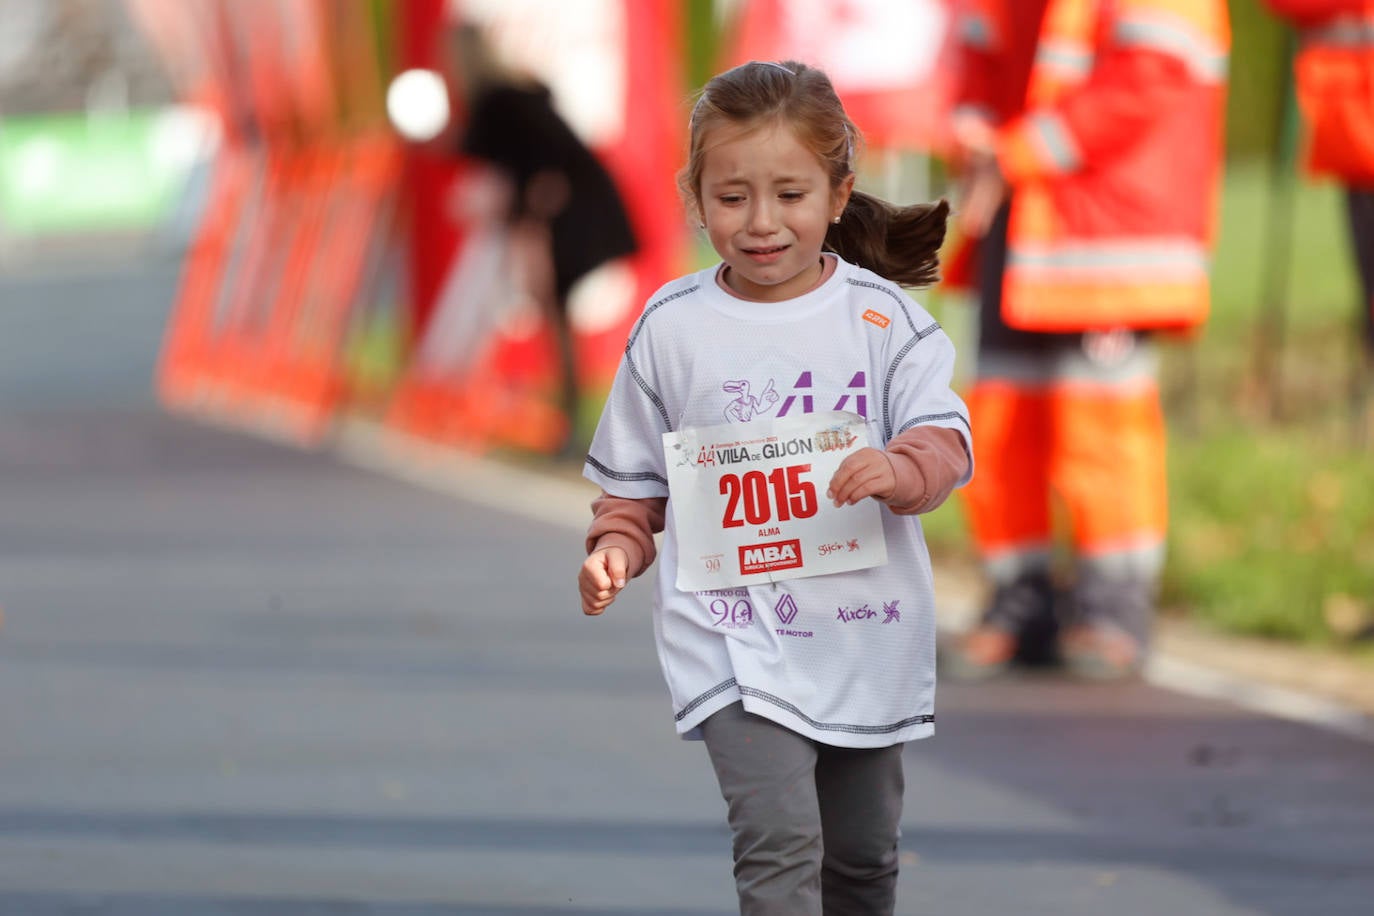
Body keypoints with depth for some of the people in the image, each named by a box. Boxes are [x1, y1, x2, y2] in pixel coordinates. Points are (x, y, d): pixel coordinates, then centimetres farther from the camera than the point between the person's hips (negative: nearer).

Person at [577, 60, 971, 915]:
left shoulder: (884, 318, -2)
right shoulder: (672, 329, -1)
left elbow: (946, 441, -8)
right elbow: (635, 474, 10)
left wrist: (900, 471, -29)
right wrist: (617, 546, -8)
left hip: (866, 636, 2)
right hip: (734, 635, -2)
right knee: (779, 843, -19)